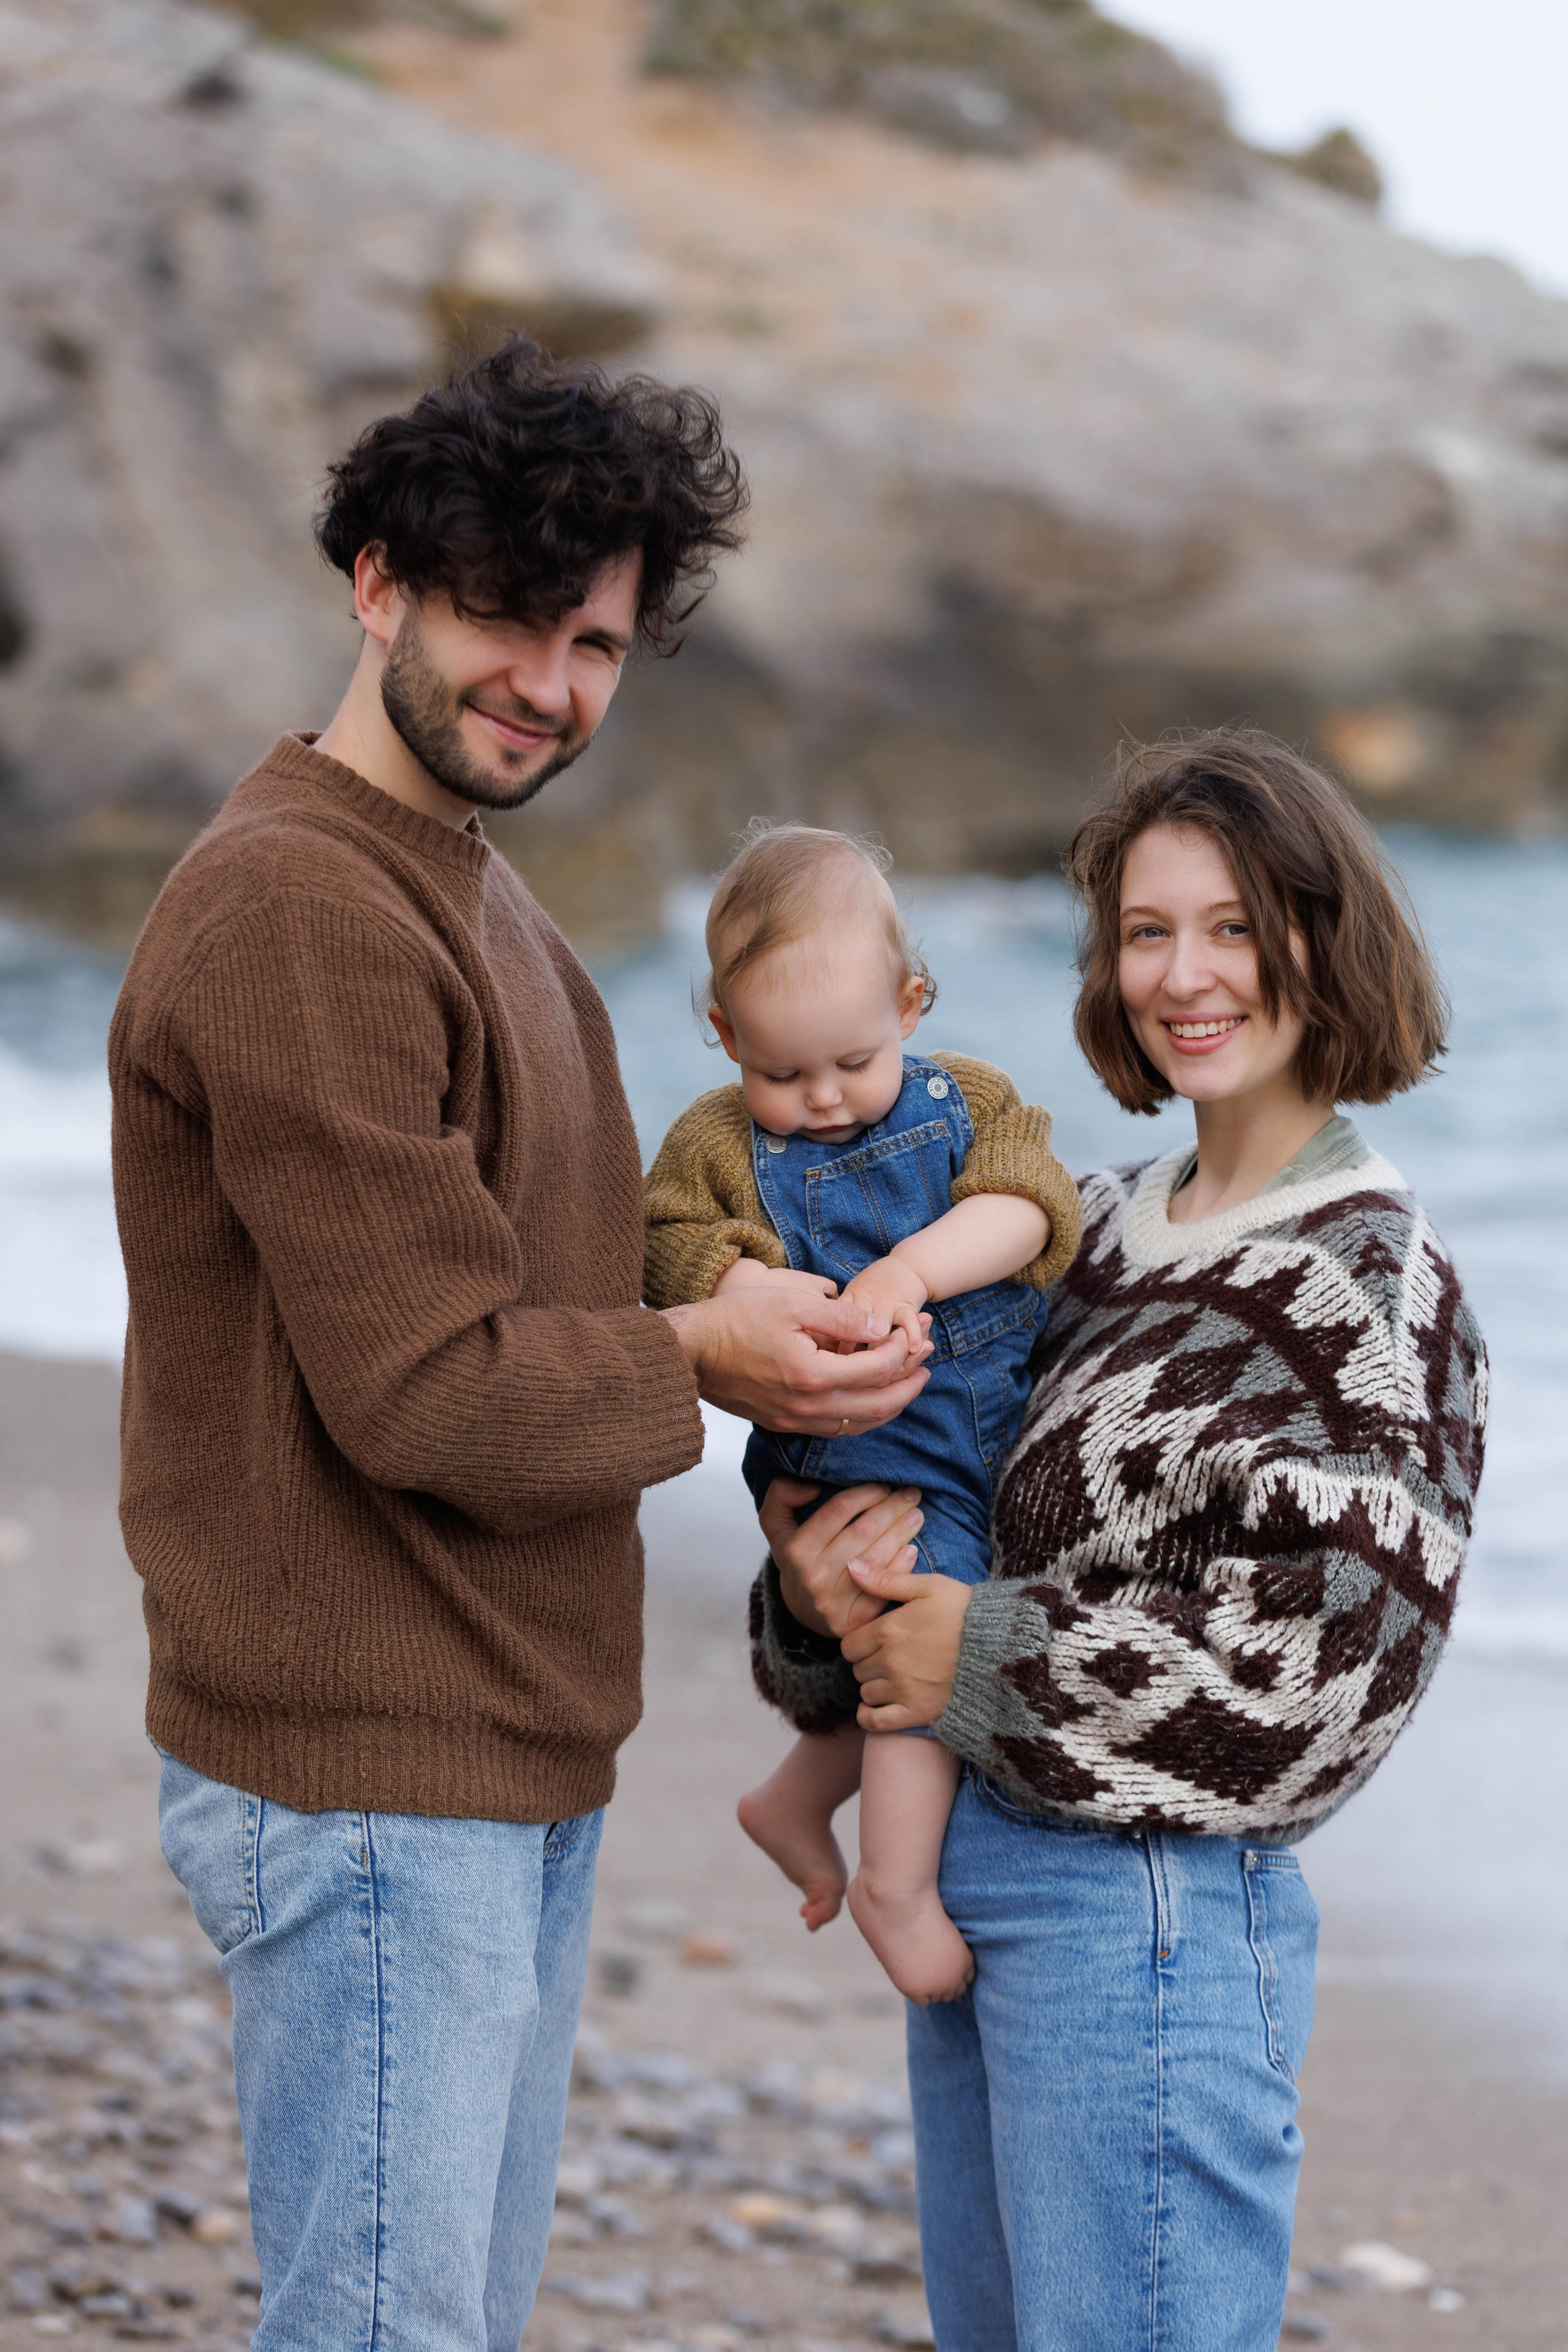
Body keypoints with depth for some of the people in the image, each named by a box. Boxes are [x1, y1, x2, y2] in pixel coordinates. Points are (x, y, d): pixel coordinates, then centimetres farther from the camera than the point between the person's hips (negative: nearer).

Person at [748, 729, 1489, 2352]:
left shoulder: (1367, 1280, -12)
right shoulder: (1110, 1228, 12)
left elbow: (1316, 1655, -20)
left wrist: (984, 1664, -14)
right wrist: (826, 1572, -6)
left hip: (1146, 1913, -8)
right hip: (969, 1878, 8)